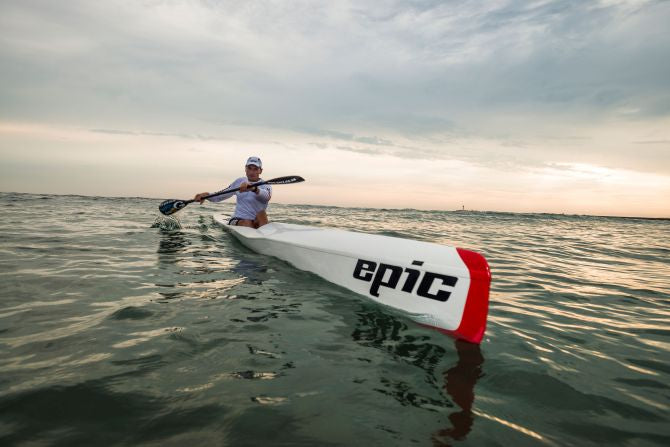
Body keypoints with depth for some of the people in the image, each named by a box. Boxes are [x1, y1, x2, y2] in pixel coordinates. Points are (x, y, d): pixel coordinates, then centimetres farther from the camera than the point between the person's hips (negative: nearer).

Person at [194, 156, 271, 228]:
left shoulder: (265, 185, -2)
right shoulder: (240, 182, 13)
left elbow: (267, 196, -29)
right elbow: (220, 196, 14)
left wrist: (253, 188, -50)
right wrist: (207, 195, -8)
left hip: (257, 221, -2)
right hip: (237, 220, 2)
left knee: (262, 213, -33)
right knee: (247, 223, -32)